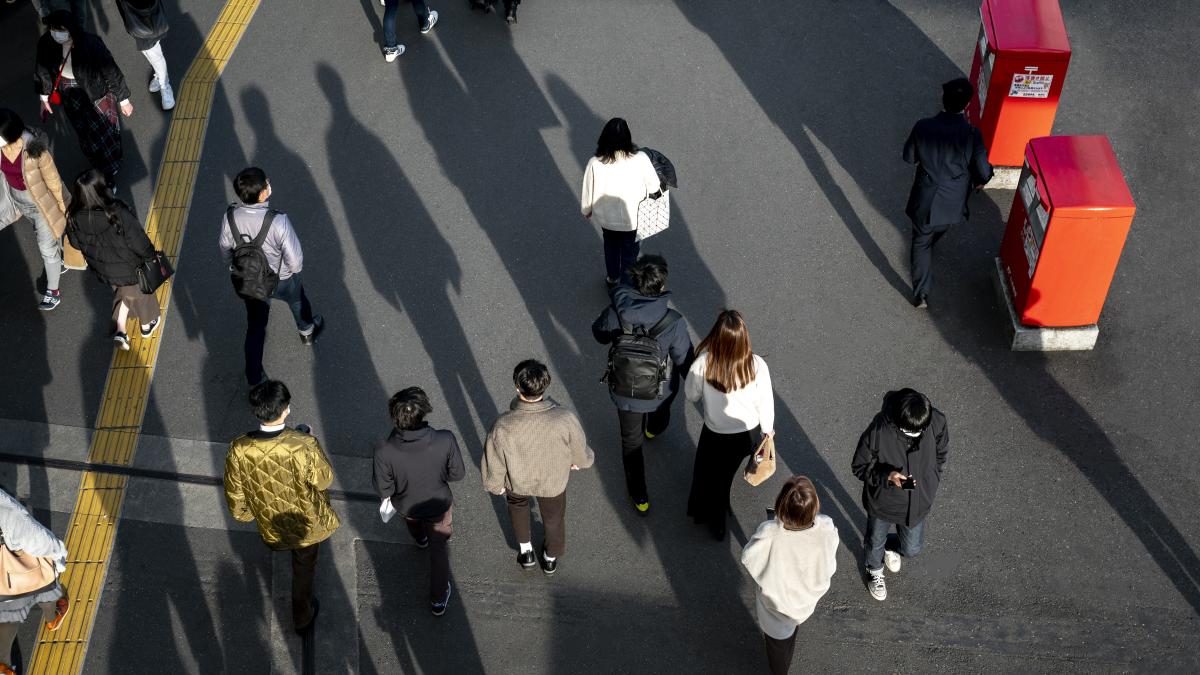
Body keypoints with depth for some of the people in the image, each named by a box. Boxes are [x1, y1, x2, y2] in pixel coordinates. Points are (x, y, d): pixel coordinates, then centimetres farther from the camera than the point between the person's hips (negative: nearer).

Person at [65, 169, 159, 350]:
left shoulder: (74, 218, -24)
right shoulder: (119, 214, -38)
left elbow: (75, 243, -4)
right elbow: (139, 242, -24)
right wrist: (150, 255, -3)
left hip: (101, 271, 4)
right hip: (128, 269, -4)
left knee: (122, 290, 35)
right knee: (139, 292, 28)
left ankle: (119, 329, 34)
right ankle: (147, 325, 53)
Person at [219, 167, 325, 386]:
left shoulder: (230, 216, -25)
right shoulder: (278, 221, -38)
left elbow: (225, 247, -5)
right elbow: (295, 260, -31)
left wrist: (234, 268, 16)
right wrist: (294, 269, -5)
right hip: (282, 281, -2)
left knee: (255, 326, 21)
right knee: (297, 300, 33)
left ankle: (254, 376, 33)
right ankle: (307, 331, 63)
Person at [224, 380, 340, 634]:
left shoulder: (238, 451, -30)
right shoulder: (304, 447, -39)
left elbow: (235, 497, -13)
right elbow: (324, 480, -18)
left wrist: (245, 514, 10)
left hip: (270, 524, 3)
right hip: (306, 522, -3)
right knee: (304, 569, 27)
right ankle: (302, 618, 49)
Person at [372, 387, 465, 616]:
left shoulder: (384, 453, -38)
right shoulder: (445, 441, -36)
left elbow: (383, 490, -21)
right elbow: (457, 474, -18)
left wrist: (389, 498, 2)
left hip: (405, 505, 1)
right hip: (438, 504, -1)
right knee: (438, 549, 25)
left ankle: (420, 539, 71)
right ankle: (438, 600, 40)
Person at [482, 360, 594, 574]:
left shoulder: (502, 427, -39)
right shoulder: (565, 420, -38)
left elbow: (493, 466, -20)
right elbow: (582, 454, -17)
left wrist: (495, 486, 3)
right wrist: (579, 460, 8)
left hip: (517, 481, 0)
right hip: (553, 482, 0)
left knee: (517, 504, 36)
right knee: (554, 518, 31)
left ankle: (525, 550, 53)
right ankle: (551, 558, 58)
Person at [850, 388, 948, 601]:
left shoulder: (937, 422, -26)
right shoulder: (878, 431, -35)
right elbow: (860, 467, -19)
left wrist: (931, 480, -5)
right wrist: (887, 476, -34)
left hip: (917, 501, 2)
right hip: (882, 501, -2)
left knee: (912, 548, 23)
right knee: (875, 543, 25)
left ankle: (890, 547, 59)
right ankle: (874, 571, 60)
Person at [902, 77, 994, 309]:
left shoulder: (922, 127, -19)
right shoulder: (972, 134, -23)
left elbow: (909, 157, -2)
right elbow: (984, 173, -15)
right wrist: (980, 181, 8)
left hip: (924, 199, -1)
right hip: (953, 203, 1)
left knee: (921, 242, 17)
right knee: (938, 229, 31)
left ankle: (921, 295, 13)